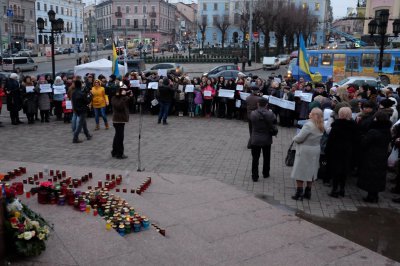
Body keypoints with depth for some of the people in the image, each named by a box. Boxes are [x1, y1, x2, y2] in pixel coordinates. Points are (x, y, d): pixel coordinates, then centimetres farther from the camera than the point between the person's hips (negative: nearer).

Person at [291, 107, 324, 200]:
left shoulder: (308, 125, -22)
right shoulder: (320, 126, 3)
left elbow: (299, 138, -21)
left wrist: (294, 138, 1)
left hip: (304, 152, -8)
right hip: (316, 151, 8)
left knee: (299, 173, 4)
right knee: (310, 172, 16)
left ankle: (299, 193, 8)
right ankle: (308, 192, 24)